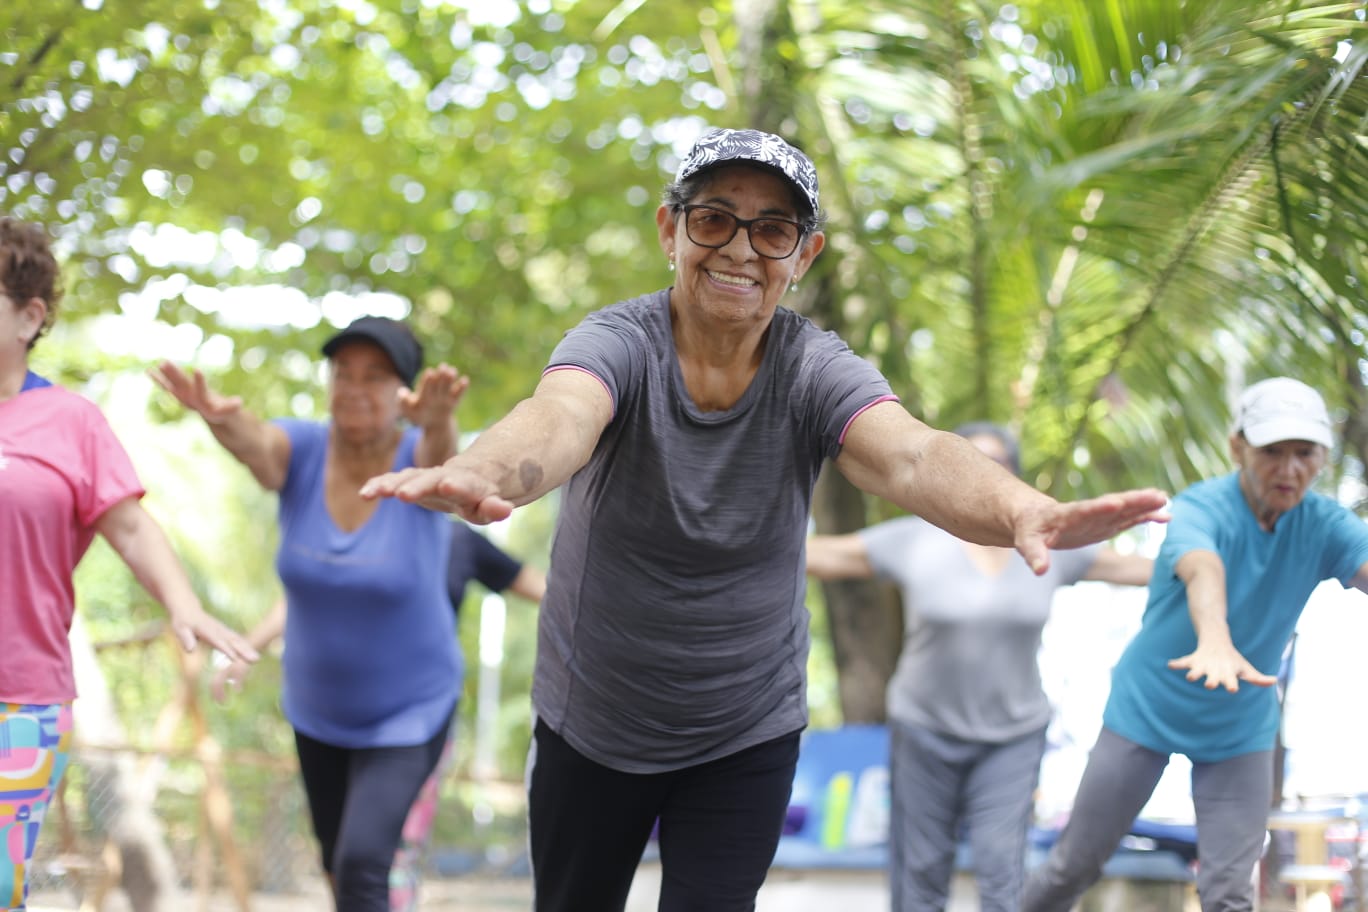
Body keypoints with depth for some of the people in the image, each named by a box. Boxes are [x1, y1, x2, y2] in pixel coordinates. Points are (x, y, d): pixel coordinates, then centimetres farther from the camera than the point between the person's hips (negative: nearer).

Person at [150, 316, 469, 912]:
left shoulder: (417, 459, -20)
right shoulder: (300, 450, -15)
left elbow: (440, 451, -46)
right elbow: (254, 444, -39)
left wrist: (437, 417, -72)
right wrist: (219, 418, -65)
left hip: (408, 713, -4)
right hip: (317, 708, 4)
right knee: (337, 864, 21)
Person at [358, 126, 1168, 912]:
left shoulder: (817, 372, -14)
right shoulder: (621, 342, -17)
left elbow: (907, 455, -34)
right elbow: (561, 415, -40)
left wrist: (1020, 512, -57)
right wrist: (484, 474, -65)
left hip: (749, 735, 0)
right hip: (592, 726, 0)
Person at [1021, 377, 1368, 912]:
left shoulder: (1323, 526, -11)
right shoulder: (1201, 509, -23)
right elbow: (1203, 572, -46)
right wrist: (1216, 642, -70)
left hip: (1242, 731, 3)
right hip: (1146, 711, -3)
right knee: (1075, 867, 6)